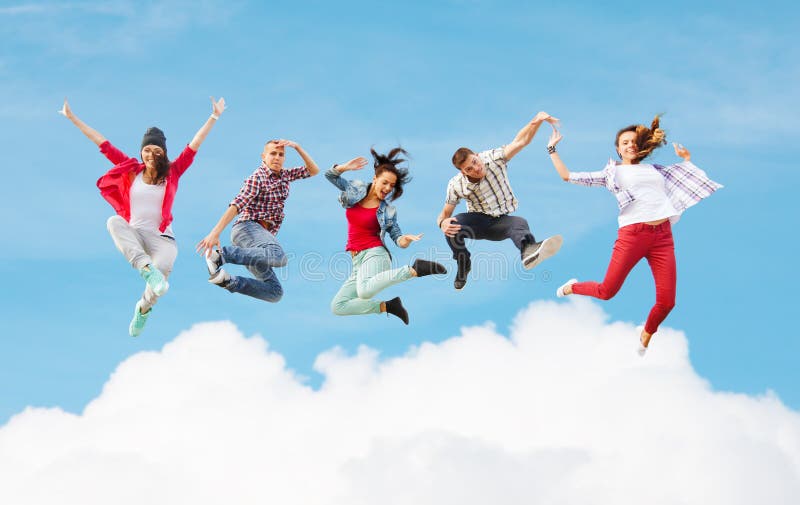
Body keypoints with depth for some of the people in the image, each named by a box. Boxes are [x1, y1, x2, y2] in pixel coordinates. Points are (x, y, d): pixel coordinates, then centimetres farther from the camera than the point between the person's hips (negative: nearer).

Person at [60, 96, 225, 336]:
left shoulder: (172, 173, 5)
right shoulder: (131, 170, 7)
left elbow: (194, 145, 1)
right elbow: (104, 145, 7)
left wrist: (214, 117, -4)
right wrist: (72, 118, 9)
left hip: (161, 238, -1)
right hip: (132, 236, 1)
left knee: (161, 280, -30)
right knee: (114, 222, -33)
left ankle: (143, 308, 7)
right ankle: (147, 269, -47)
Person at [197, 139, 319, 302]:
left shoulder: (284, 175, 21)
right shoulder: (257, 178, -3)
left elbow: (313, 171, 25)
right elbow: (236, 205, -15)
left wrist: (296, 147, 11)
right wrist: (215, 233, -27)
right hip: (248, 228, -8)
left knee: (275, 293, -6)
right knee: (279, 256, -41)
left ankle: (228, 281, -7)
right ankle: (221, 254, -34)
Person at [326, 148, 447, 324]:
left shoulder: (387, 211, -1)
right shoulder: (356, 189, 8)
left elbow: (397, 237, 3)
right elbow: (330, 175, 14)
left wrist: (404, 241, -21)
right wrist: (345, 167, -6)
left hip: (374, 254, -6)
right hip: (358, 260, 6)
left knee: (365, 290, -40)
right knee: (338, 307, -3)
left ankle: (415, 269, -30)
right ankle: (386, 306, 4)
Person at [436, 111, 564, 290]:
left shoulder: (493, 159, -14)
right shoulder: (456, 185, -11)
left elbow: (520, 142, -24)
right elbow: (445, 213, -1)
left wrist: (536, 121, -43)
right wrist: (443, 223, -29)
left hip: (501, 222, -1)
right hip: (478, 220, 1)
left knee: (519, 223, -37)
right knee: (452, 227, -32)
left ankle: (528, 250, -75)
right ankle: (463, 266, -5)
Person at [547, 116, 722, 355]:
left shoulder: (654, 170, 23)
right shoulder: (612, 172, 14)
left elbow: (689, 180, 35)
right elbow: (568, 176, 11)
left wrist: (686, 159, 24)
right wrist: (552, 149, 15)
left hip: (662, 236, 3)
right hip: (632, 235, -3)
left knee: (667, 301, -5)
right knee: (607, 292, 0)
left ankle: (646, 335, 25)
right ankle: (572, 287, 33)